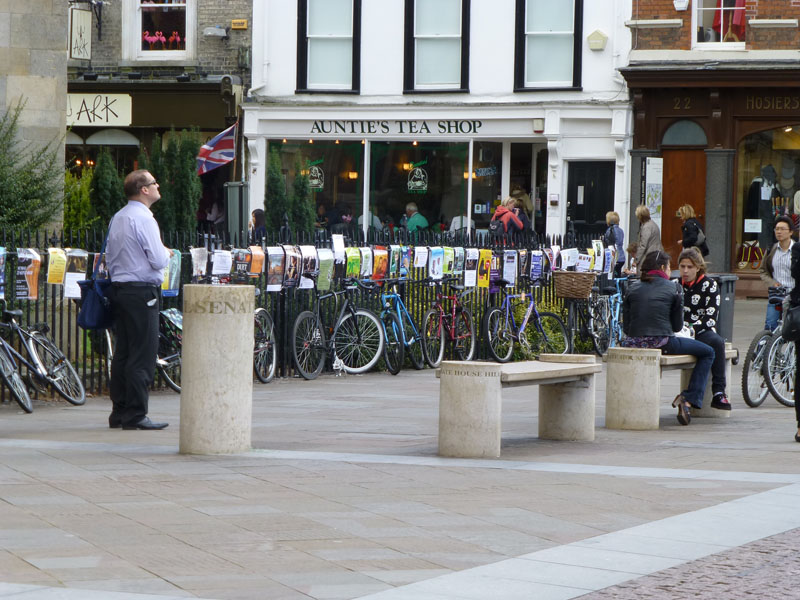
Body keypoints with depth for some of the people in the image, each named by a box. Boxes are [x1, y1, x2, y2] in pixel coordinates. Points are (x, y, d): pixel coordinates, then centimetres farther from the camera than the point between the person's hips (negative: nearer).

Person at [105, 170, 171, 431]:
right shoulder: (144, 219, -14)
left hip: (120, 289, 9)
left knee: (123, 352, 11)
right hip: (142, 292, -9)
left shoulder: (117, 218, 14)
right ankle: (135, 415, -7)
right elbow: (158, 260, -17)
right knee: (143, 356, -6)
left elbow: (109, 255, 20)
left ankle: (118, 412, 14)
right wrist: (167, 253, 3)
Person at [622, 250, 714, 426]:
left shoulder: (633, 288, 10)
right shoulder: (672, 289, 2)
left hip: (634, 344, 5)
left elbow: (626, 326, 9)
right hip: (662, 343, -4)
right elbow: (677, 326, 5)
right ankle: (689, 399, 2)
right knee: (708, 353, 15)